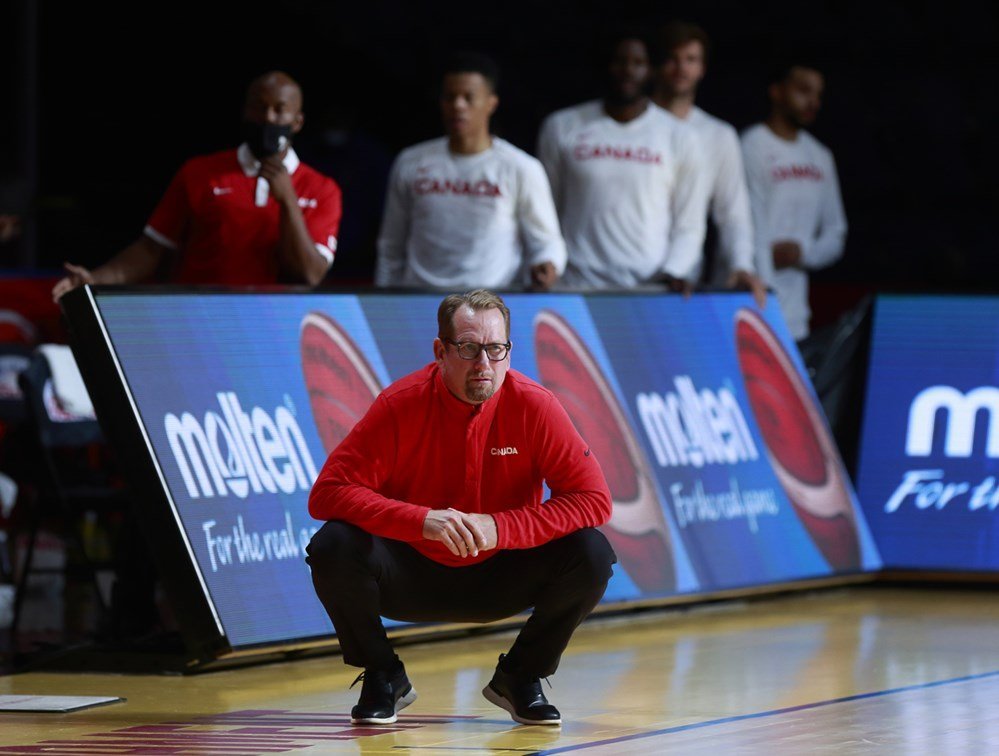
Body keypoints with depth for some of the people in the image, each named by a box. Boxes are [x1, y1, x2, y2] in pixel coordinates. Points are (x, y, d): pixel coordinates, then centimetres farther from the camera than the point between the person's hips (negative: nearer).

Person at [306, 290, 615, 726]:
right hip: (412, 580, -1)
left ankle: (520, 677, 3)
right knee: (333, 548, -29)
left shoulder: (534, 406, -13)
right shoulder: (401, 405, -16)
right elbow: (327, 492, -20)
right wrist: (421, 520, -35)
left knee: (591, 554, -23)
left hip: (499, 580, 1)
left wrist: (500, 527, -28)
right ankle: (383, 678, -1)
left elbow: (593, 499, -16)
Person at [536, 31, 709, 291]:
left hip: (651, 288, 0)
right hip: (578, 288, 0)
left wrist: (674, 271, -8)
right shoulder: (561, 128, 8)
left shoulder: (679, 138, 8)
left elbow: (689, 224, 9)